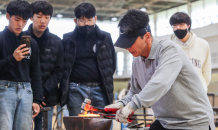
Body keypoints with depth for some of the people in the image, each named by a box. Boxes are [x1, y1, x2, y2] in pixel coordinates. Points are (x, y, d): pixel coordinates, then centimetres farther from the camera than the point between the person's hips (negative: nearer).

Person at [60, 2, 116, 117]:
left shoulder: (105, 38, 9)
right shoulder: (68, 39, 6)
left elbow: (112, 63, 15)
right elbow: (62, 65, 9)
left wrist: (107, 82, 8)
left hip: (100, 89, 1)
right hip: (76, 90, -1)